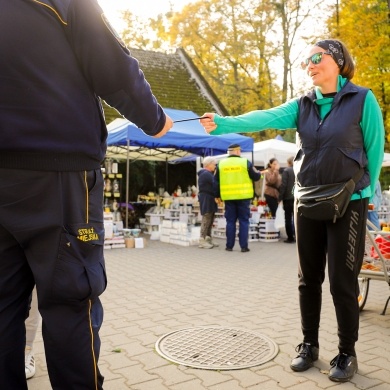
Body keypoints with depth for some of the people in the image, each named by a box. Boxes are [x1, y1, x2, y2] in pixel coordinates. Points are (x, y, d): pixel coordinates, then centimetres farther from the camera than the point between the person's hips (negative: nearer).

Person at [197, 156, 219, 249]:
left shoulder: (208, 173, 22)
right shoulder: (206, 174, -13)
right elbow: (215, 184, -19)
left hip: (209, 199, 11)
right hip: (207, 199, -11)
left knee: (210, 220, 11)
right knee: (206, 220, -10)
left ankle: (208, 239, 16)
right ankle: (202, 240, -9)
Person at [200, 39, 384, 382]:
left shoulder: (362, 100, -6)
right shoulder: (302, 105, 4)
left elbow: (375, 150, -2)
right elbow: (265, 118, -12)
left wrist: (366, 194, 1)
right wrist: (222, 123, -27)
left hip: (348, 203, -4)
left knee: (343, 281, 1)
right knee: (309, 279, 11)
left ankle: (347, 353, 19)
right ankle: (309, 344, 26)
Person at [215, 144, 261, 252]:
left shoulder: (221, 163, 5)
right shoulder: (245, 162, -4)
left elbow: (216, 181, 8)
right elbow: (255, 177, -1)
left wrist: (218, 195, 16)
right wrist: (259, 173, 22)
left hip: (228, 197, 3)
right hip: (243, 196, -2)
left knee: (230, 221, 9)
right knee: (243, 221, 5)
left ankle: (229, 245, 11)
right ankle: (244, 246, 4)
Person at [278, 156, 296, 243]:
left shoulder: (286, 171, -8)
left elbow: (283, 185, -12)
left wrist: (280, 197, -6)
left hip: (288, 198, -4)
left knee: (288, 218, 3)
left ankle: (290, 237, 3)